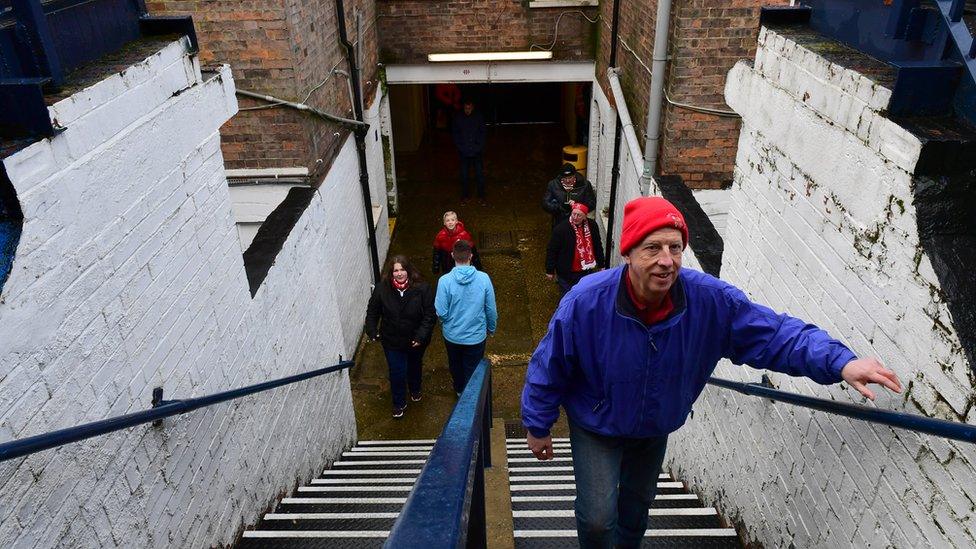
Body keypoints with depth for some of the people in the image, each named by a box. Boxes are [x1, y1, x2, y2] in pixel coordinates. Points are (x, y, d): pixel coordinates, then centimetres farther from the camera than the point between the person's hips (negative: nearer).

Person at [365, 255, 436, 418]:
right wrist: (372, 331, -10)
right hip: (392, 342, 0)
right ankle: (399, 403, 35)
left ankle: (415, 390, 56)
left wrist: (421, 336, -24)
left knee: (415, 366, 26)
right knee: (397, 373, 9)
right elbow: (372, 312, -2)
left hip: (416, 341, 0)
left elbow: (430, 315, -18)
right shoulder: (382, 289, -17)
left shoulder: (422, 288, -22)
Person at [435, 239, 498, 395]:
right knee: (473, 370, 20)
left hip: (452, 335, 1)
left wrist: (444, 325, 7)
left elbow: (441, 312, -16)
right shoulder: (484, 278, -18)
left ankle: (459, 390, 52)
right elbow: (491, 310, -9)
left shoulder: (445, 281, -22)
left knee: (455, 365, 28)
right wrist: (491, 329, 9)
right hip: (476, 336, -1)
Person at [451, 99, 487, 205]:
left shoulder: (479, 117, -2)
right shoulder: (458, 118, -1)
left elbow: (483, 132, 3)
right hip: (464, 151, 1)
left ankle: (481, 196, 13)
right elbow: (455, 133, 6)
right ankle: (465, 195, 22)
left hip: (477, 151, 0)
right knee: (464, 174, 7)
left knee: (480, 174, 1)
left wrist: (479, 144, -8)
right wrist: (459, 145, -6)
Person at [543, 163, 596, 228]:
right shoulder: (553, 185, -4)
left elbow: (592, 203, -5)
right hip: (559, 224, 1)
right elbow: (545, 203, -5)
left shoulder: (584, 185, -6)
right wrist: (560, 207, -23)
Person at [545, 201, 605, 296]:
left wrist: (600, 264, 14)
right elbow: (551, 250, -11)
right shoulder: (561, 228, -18)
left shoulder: (592, 226, -5)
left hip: (587, 271, 4)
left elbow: (598, 246, 9)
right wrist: (550, 270, -7)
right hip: (567, 273, -4)